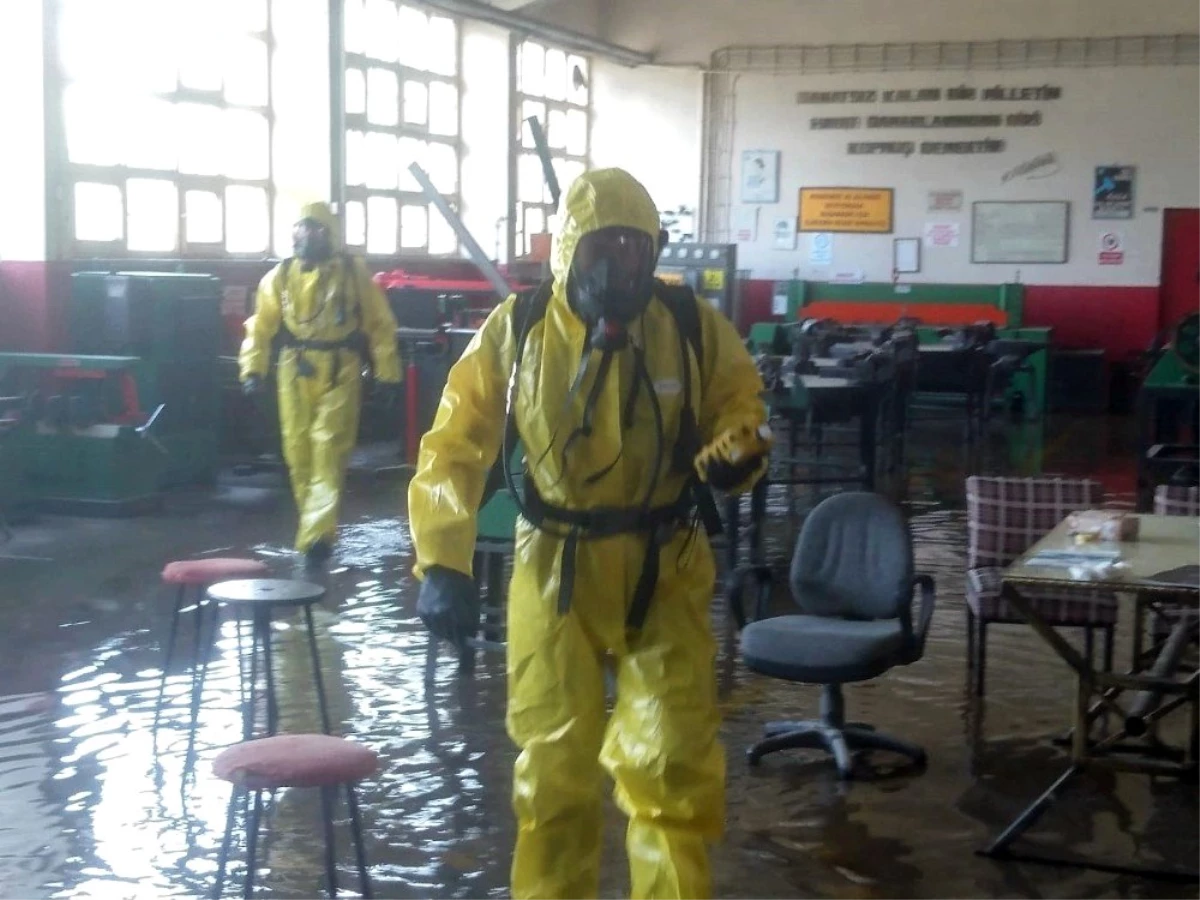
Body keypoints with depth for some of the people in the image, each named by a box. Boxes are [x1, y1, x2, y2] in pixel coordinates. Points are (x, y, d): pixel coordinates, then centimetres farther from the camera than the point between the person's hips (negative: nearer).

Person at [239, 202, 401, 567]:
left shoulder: (353, 272, 2)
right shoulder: (280, 276, 8)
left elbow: (379, 324, 4)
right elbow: (261, 326, 7)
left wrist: (387, 371, 0)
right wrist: (253, 368, -4)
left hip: (339, 372, -3)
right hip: (295, 372, 3)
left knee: (329, 448, -11)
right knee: (299, 449, 5)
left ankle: (316, 533, -16)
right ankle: (315, 524, 23)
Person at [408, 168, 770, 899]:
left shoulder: (694, 326, -9)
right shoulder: (514, 332, -11)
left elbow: (741, 403, 6)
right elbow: (454, 449, -9)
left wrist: (737, 452, -19)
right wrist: (443, 564, -19)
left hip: (664, 571, 0)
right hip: (555, 569, 0)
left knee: (674, 763, 3)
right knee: (554, 765, 10)